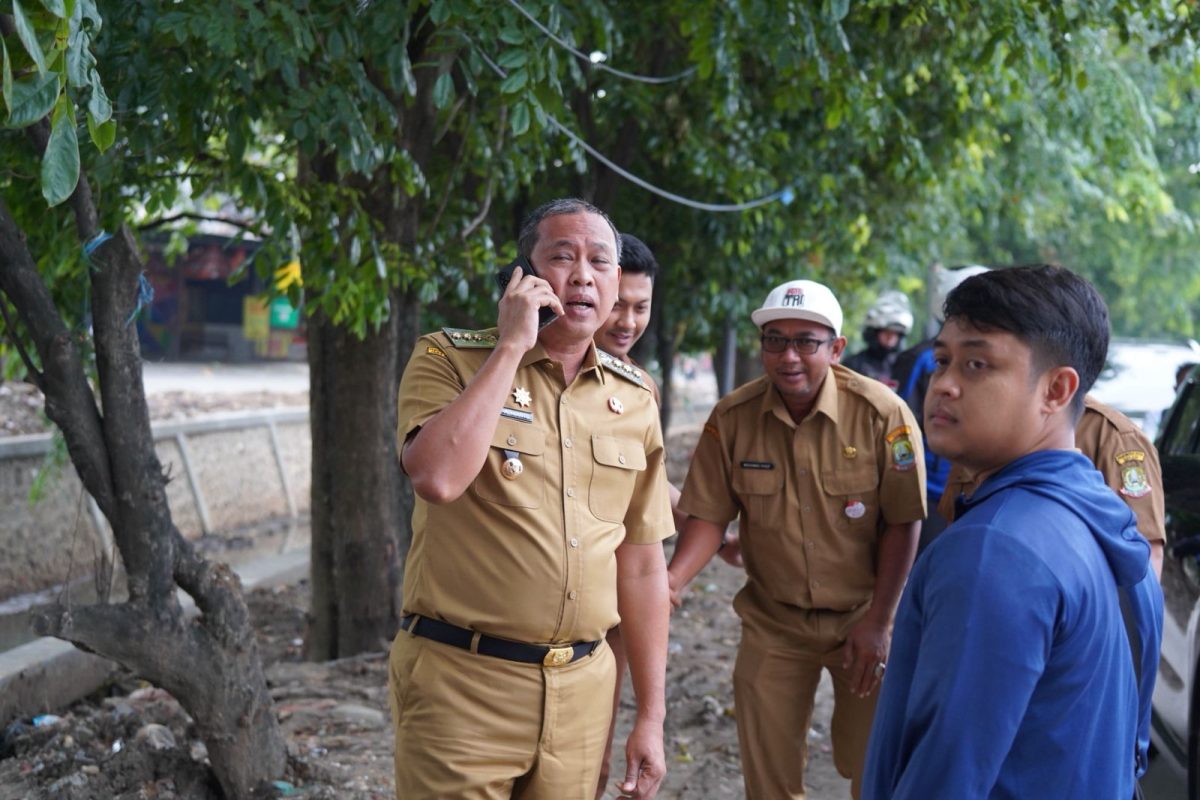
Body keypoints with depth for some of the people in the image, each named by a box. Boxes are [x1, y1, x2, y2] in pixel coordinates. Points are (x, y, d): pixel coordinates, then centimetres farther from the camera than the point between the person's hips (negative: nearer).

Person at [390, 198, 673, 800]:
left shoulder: (634, 400, 7)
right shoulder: (448, 359, -5)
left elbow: (640, 564, 11)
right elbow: (437, 479, -26)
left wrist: (651, 716, 9)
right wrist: (511, 347, -18)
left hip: (583, 687, 4)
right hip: (461, 682, -4)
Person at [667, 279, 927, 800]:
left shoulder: (883, 414, -17)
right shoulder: (732, 418, -10)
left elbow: (902, 524, -12)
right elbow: (710, 515, -7)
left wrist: (877, 622, -13)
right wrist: (672, 579, -25)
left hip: (864, 617, -2)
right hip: (774, 622, 2)